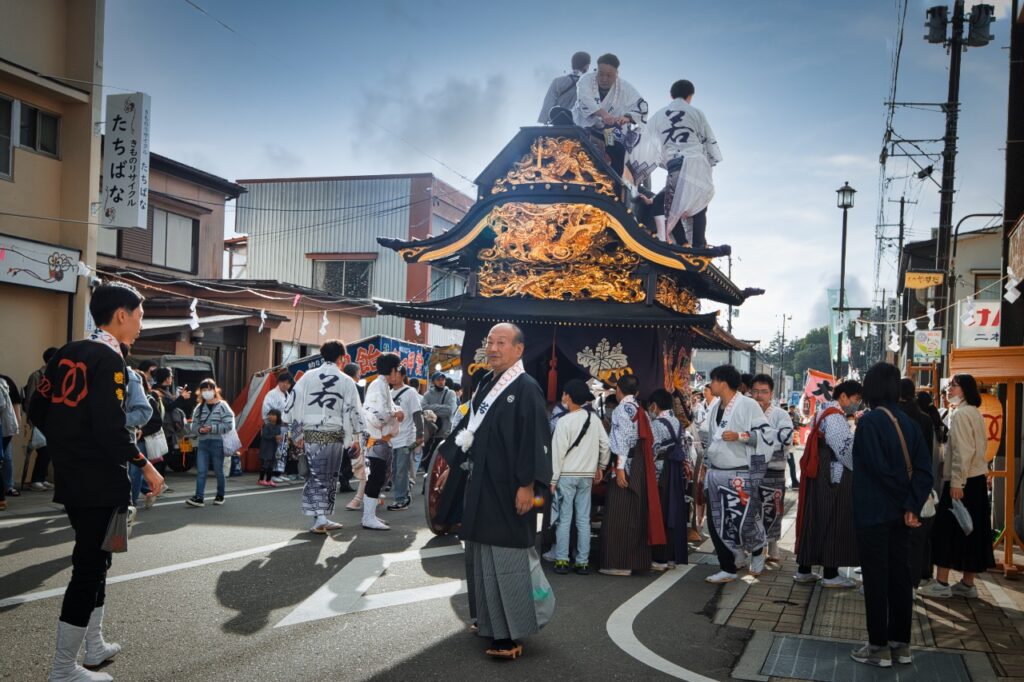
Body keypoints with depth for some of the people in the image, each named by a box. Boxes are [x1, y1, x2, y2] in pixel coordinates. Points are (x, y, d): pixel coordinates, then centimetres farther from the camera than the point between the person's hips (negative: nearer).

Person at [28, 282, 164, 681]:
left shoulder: (66, 354, 9)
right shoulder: (109, 359, -16)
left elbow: (37, 412, 12)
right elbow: (111, 429, -24)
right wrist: (145, 466, -14)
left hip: (70, 478, 9)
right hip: (99, 482, -9)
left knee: (94, 559, 21)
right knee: (90, 566, -1)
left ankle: (94, 646, 33)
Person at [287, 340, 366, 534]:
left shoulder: (308, 377, 3)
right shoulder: (346, 381, 0)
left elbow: (295, 404, 3)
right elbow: (353, 411, 0)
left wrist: (298, 434, 11)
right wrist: (357, 438, 8)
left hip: (311, 434, 1)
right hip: (334, 435, -1)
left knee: (315, 475, 3)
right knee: (330, 477, 12)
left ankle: (320, 519, -9)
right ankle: (323, 518, 19)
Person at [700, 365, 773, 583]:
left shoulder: (748, 405, -11)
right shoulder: (715, 407, 12)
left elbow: (766, 435, -12)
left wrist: (739, 436, -23)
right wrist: (706, 467, 21)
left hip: (739, 475, -7)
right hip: (715, 474, 7)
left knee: (743, 522, -5)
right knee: (716, 524, 6)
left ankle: (758, 552, 26)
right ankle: (728, 569, 17)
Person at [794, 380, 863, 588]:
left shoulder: (824, 413, 16)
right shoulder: (835, 417, -16)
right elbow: (848, 449, -18)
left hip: (818, 475, 10)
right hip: (833, 478, -10)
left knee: (814, 521, 12)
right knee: (833, 523, -3)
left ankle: (804, 570, 18)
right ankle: (830, 574, 3)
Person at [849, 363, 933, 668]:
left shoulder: (869, 421, -15)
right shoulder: (908, 422, 6)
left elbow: (878, 468, -20)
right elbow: (924, 468, 0)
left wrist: (904, 503, -8)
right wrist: (912, 505, -6)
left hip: (873, 513, -7)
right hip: (900, 513, 7)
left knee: (875, 579, 0)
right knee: (899, 575, 12)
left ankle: (879, 647, 6)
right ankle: (901, 644, 19)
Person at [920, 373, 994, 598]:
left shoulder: (960, 414, -14)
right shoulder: (975, 413, 14)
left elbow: (962, 451, -19)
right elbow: (982, 446, 17)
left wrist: (956, 482, -20)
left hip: (961, 481, -9)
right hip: (978, 478, 9)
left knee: (946, 529, -3)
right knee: (972, 529, 10)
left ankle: (941, 583, 0)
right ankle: (968, 584, 15)